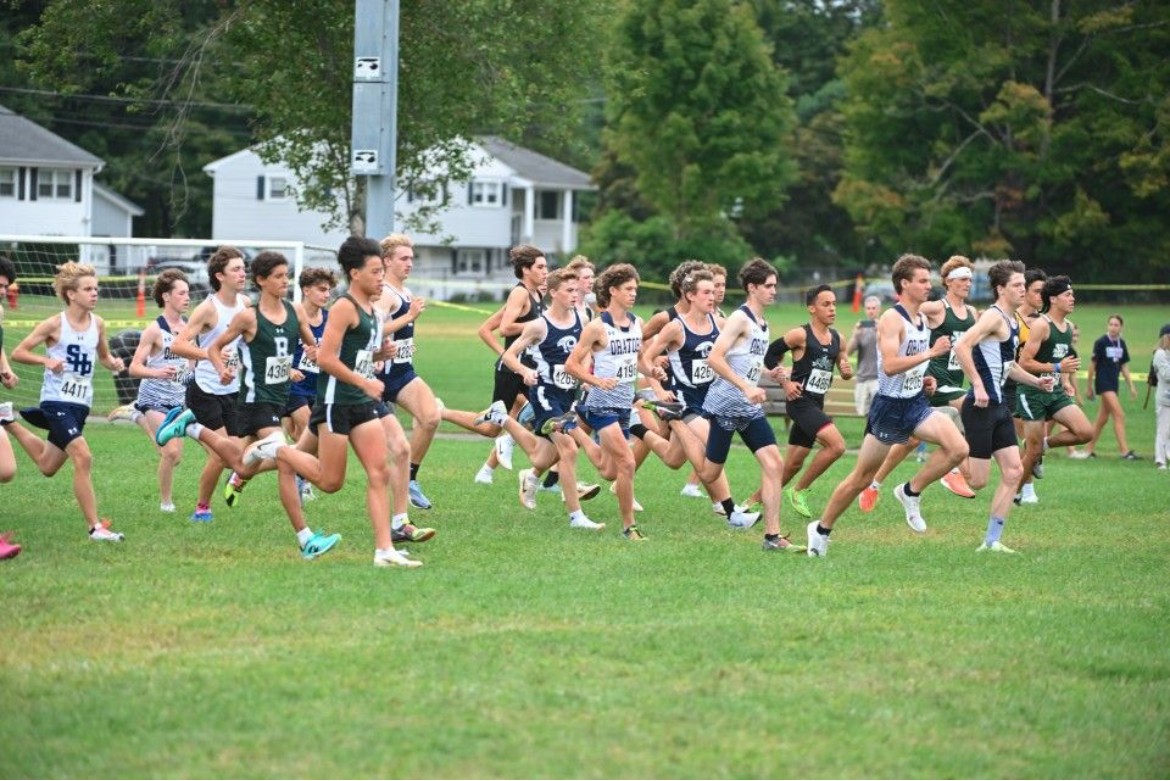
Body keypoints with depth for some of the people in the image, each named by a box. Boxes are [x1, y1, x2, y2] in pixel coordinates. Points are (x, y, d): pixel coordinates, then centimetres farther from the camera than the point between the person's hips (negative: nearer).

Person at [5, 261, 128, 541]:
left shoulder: (98, 324, 4)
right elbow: (18, 352, -6)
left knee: (47, 466, 21)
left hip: (81, 403, 7)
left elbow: (103, 356, 21)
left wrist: (113, 362, -2)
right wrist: (46, 360, -22)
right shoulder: (55, 324, -11)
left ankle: (9, 422, 46)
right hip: (57, 400, -7)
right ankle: (95, 528, -19)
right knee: (83, 458, -22)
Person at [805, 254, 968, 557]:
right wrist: (930, 353, -28)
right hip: (889, 407, -7)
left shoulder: (923, 320, 10)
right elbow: (889, 365, -28)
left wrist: (923, 381, 8)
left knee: (958, 448, -17)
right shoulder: (892, 319, -15)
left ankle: (911, 492, 1)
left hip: (916, 403, 7)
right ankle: (822, 528, 21)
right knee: (862, 477, 3)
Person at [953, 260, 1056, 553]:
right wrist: (978, 385, -28)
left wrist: (1035, 381, 19)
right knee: (977, 480, -9)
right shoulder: (994, 316, -13)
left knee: (1013, 471, 4)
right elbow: (962, 346, -27)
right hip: (981, 407, -10)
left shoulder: (1013, 321, 17)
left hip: (1000, 406, 10)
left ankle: (992, 540, 9)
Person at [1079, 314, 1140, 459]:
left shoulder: (1121, 344, 8)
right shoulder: (1101, 343, -10)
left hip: (1114, 383, 7)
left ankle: (1089, 449, 20)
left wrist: (1131, 386, 11)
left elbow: (1124, 366, 15)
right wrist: (1090, 387, -2)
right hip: (1103, 382, -7)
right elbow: (1092, 364, -5)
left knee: (1102, 418, 11)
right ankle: (1125, 451, -16)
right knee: (1119, 415, -14)